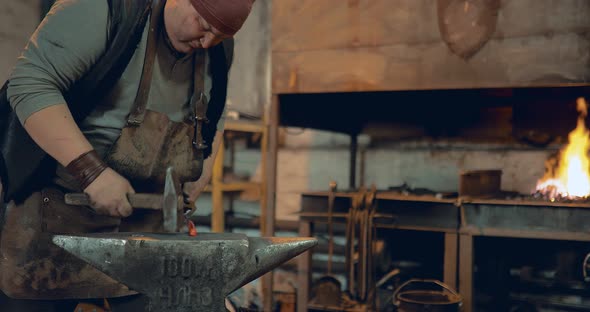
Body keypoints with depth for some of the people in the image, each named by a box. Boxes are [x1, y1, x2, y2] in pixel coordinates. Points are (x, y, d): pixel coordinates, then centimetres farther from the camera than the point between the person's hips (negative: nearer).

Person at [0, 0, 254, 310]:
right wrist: (92, 172, -29)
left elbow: (214, 116, 18)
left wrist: (197, 181, 5)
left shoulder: (218, 50, 2)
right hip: (61, 209, -5)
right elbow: (30, 83, -23)